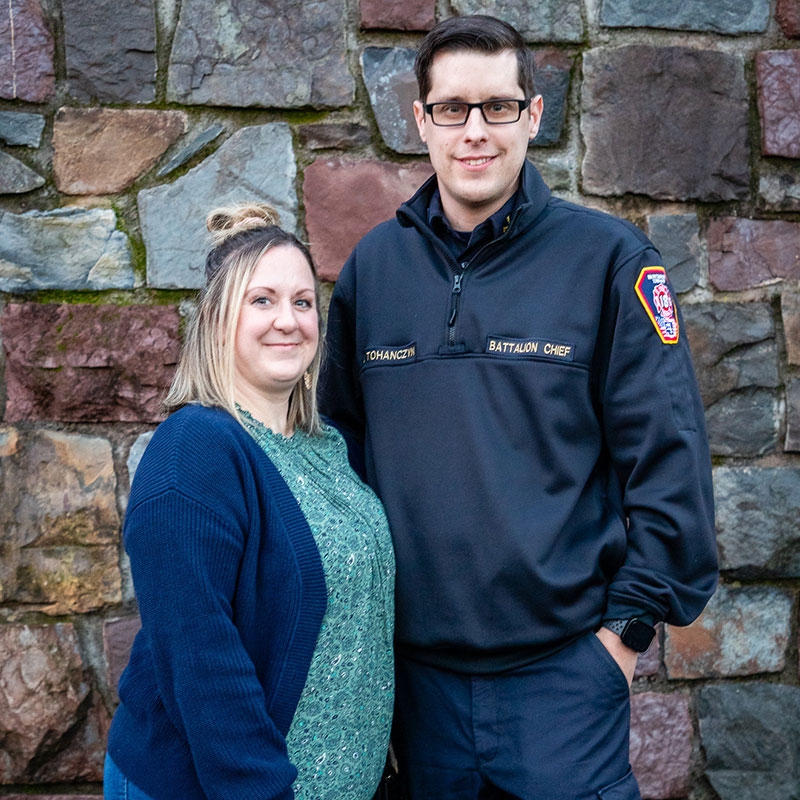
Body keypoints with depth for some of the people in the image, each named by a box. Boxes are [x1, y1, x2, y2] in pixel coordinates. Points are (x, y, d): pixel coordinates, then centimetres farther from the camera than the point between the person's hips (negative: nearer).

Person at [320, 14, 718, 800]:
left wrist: (630, 622, -8)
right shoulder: (372, 264, 4)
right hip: (414, 664, 3)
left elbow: (669, 457, -6)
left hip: (564, 667, -3)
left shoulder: (607, 257, -6)